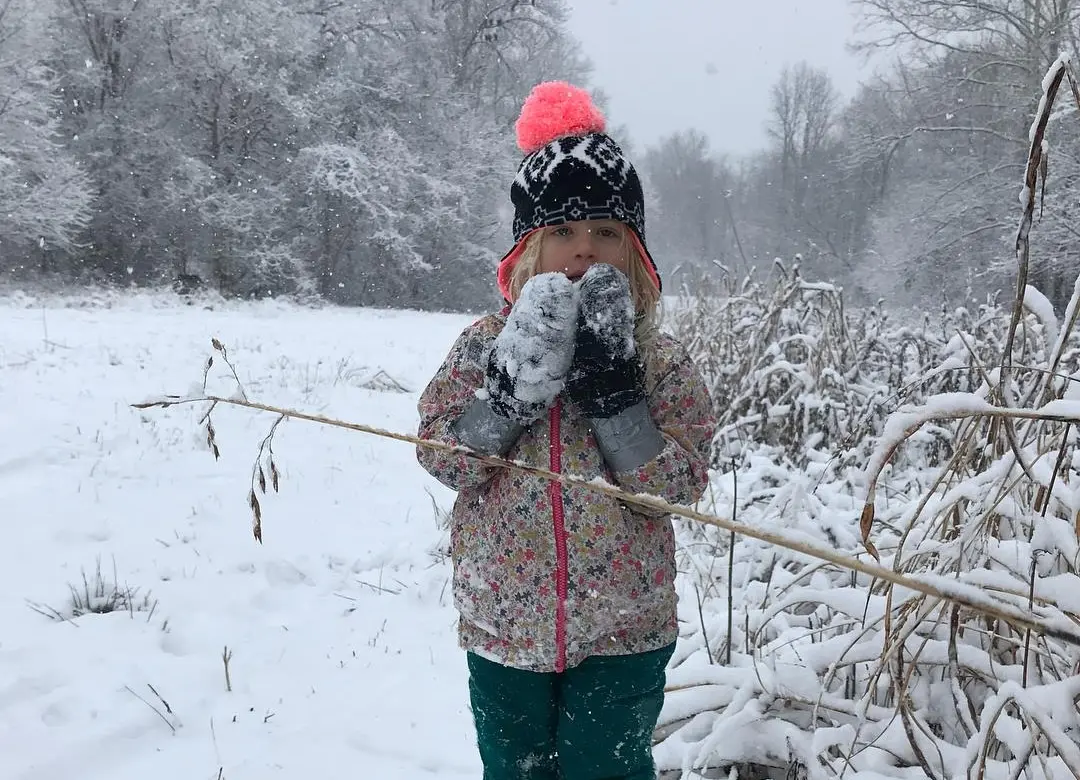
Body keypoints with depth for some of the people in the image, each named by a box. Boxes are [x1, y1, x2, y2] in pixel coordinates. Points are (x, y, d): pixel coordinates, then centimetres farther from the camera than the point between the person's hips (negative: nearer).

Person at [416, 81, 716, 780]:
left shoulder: (662, 362, -6)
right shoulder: (486, 344, -2)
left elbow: (678, 485, -15)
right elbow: (443, 457, -10)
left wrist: (611, 383, -23)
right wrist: (515, 379, -23)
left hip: (621, 631, -2)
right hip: (505, 621, 2)